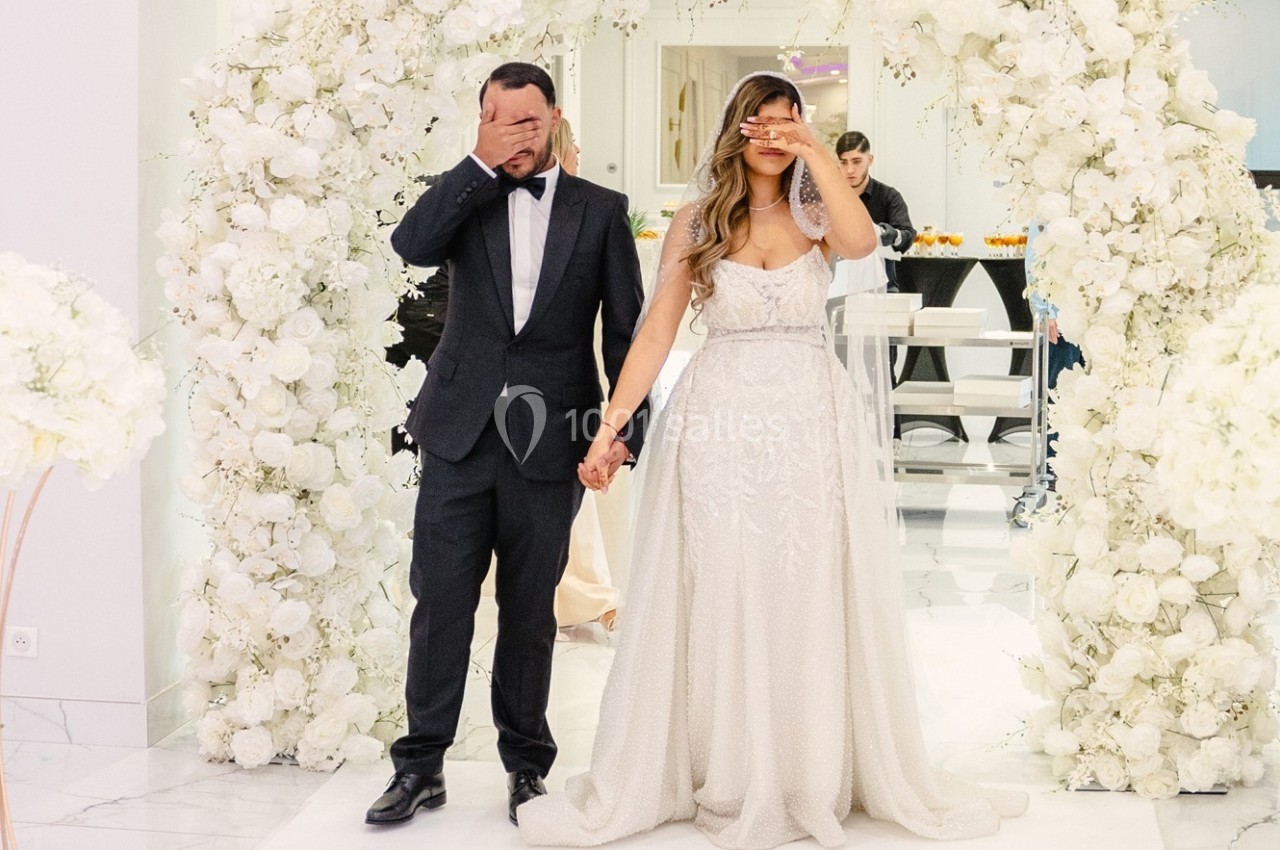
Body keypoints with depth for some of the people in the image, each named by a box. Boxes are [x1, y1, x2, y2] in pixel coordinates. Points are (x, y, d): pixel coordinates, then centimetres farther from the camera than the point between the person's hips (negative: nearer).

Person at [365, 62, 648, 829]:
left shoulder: (600, 210, 4)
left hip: (550, 443, -1)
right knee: (440, 602, 1)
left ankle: (528, 765, 22)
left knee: (530, 612, 9)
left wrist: (627, 427, -5)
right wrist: (481, 164, -14)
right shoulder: (467, 197, 8)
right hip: (460, 434, 1)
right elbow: (411, 244, -13)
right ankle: (422, 765, 12)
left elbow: (627, 328, 2)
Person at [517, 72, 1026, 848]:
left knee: (813, 604, 5)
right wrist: (609, 428, -9)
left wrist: (815, 151, -13)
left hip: (813, 425, 1)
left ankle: (818, 776, 17)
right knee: (720, 605, 4)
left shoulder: (815, 215, 6)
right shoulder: (697, 221, 5)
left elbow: (863, 241, -18)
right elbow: (656, 332, -1)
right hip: (720, 426, 0)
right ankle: (726, 781, 16)